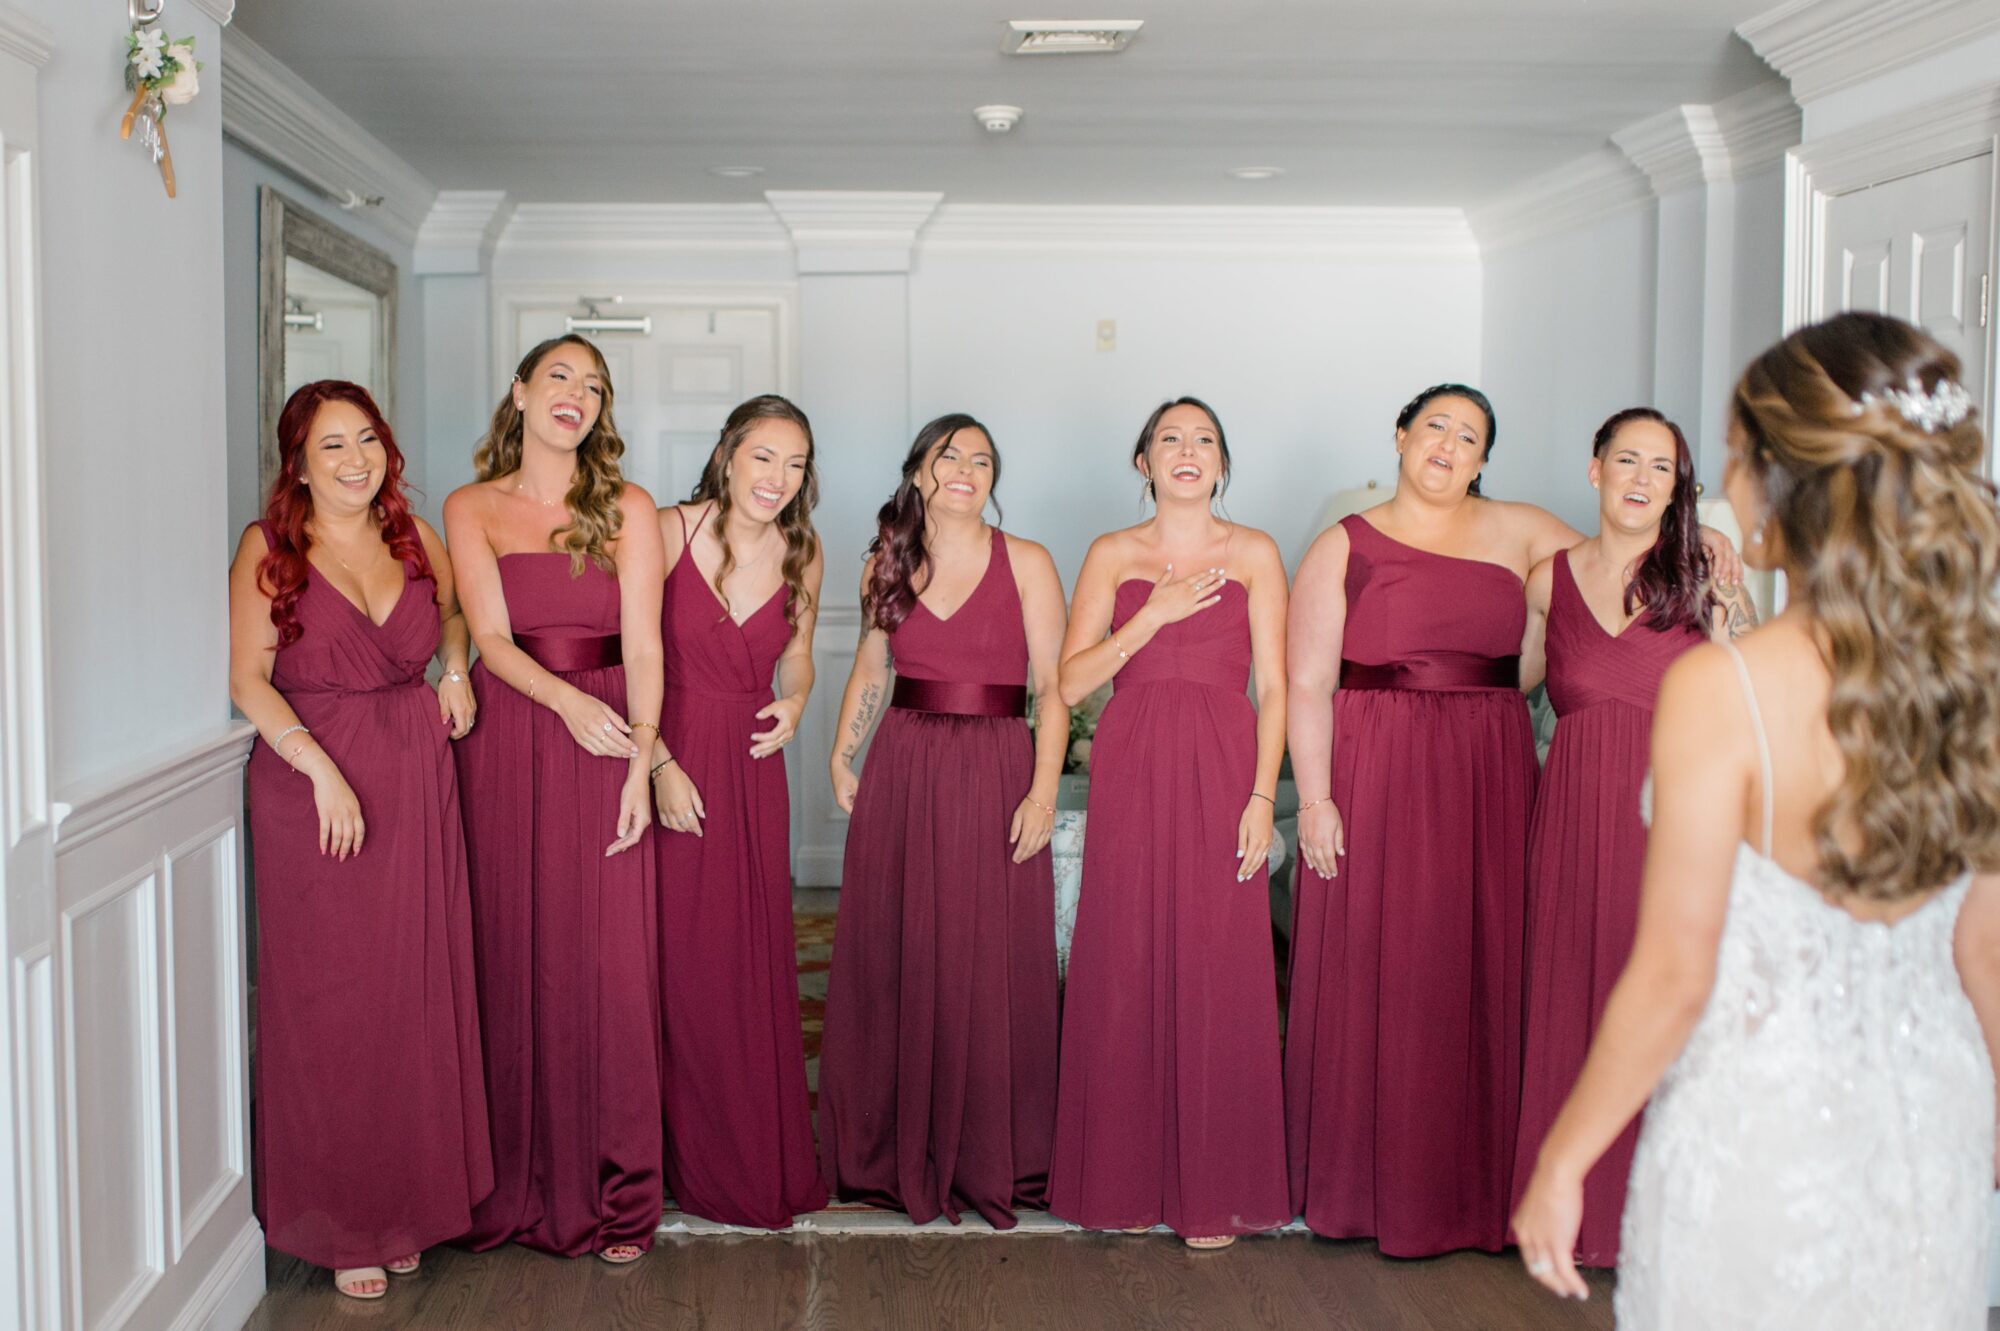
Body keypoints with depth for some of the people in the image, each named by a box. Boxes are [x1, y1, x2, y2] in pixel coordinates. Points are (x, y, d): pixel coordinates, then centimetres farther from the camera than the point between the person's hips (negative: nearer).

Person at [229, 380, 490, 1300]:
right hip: (308, 780, -4)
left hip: (416, 776, 4)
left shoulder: (413, 534, 9)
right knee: (327, 999, 0)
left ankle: (409, 1201, 21)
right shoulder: (268, 548, -3)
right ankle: (337, 1222, 13)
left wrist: (455, 671, 8)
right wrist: (323, 769, -20)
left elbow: (453, 610, 28)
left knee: (417, 987, 6)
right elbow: (247, 679, -10)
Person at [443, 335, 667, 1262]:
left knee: (608, 962, -2)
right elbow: (491, 636, -4)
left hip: (606, 740, 0)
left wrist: (640, 762, -13)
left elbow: (641, 644, -3)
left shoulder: (627, 508, 5)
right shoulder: (471, 508, 6)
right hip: (506, 741, 1)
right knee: (510, 957, 2)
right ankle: (514, 1186, 15)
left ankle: (614, 1194, 9)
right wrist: (567, 702, -21)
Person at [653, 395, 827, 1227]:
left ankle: (761, 1160, 23)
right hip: (670, 758, -3)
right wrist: (658, 764, -14)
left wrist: (793, 704, -3)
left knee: (755, 962, 8)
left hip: (752, 769, 4)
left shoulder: (803, 558, 4)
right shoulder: (669, 532, -9)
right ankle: (687, 1159, 16)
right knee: (680, 960, 0)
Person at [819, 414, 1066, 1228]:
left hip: (994, 775, -3)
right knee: (895, 963, 6)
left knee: (991, 968, 0)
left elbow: (1052, 687, -5)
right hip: (901, 772, 3)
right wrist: (841, 756, 8)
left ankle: (991, 1159, 15)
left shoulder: (1026, 563, -1)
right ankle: (895, 1152, 20)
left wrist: (1044, 789, -14)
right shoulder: (886, 563, 8)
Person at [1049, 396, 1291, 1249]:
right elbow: (1071, 682, 0)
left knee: (1217, 975, -2)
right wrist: (1154, 615, -9)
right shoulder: (1112, 556, 9)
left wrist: (1262, 797, -7)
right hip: (1131, 772, 1)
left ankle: (1214, 1192, 10)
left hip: (1221, 771, -1)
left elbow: (1274, 687, 2)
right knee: (1125, 971, 2)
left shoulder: (1254, 555, 7)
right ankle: (1126, 1181, 15)